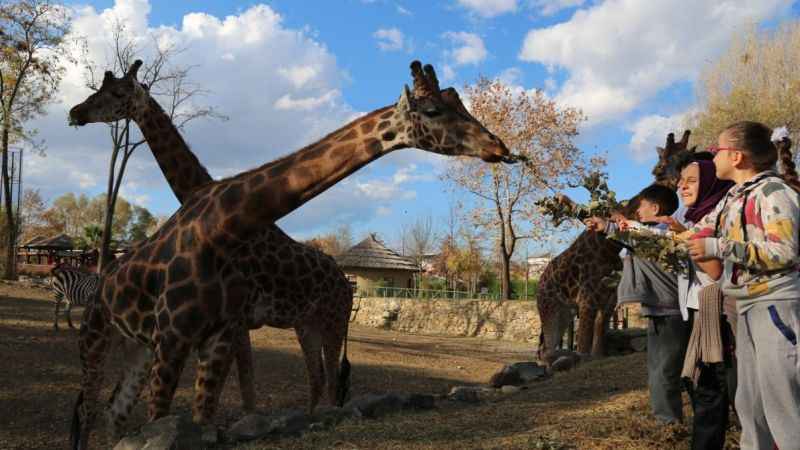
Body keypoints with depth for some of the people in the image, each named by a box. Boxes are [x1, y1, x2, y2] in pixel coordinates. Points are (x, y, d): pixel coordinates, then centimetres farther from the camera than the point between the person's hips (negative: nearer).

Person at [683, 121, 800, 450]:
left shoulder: (773, 190, -8)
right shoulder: (731, 199, 16)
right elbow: (694, 235, 18)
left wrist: (719, 248, -18)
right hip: (748, 307, 9)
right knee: (749, 404, 13)